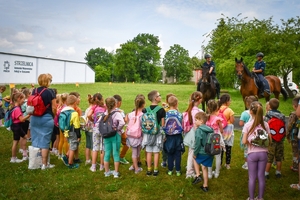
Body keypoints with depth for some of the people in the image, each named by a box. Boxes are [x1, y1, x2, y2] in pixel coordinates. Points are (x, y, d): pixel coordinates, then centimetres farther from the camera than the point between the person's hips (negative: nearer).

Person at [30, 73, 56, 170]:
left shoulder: (34, 91, 5)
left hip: (34, 118, 6)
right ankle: (44, 164, 8)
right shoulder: (49, 92, -11)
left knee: (35, 140, 15)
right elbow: (54, 108, -11)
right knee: (45, 142, 2)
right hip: (46, 119, -5)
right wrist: (53, 116, 7)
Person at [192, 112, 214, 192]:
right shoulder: (210, 129, 7)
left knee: (195, 158, 24)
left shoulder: (199, 130, -16)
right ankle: (205, 186, 25)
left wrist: (195, 153, -5)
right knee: (204, 168, 18)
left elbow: (197, 143, -17)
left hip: (202, 153, -6)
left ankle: (198, 176, 14)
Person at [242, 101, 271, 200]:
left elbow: (244, 141, -14)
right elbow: (269, 140, 2)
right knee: (261, 176, 12)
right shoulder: (265, 124, -2)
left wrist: (249, 142, 5)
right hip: (263, 153, 3)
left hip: (252, 153, -2)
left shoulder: (248, 125, -10)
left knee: (252, 177, 8)